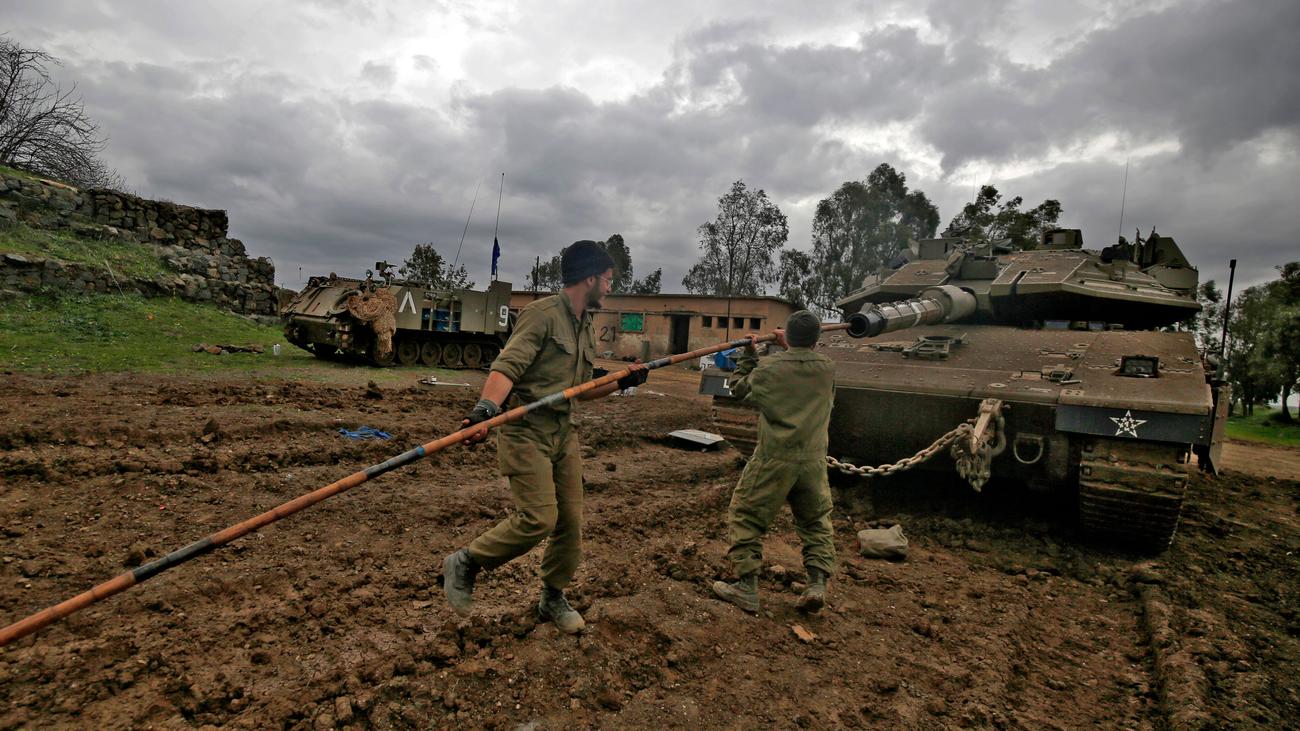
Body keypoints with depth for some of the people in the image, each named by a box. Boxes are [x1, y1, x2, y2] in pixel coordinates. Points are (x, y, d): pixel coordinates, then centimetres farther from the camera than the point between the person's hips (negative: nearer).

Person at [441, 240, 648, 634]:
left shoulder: (586, 329, 16)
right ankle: (464, 564, 9)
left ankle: (553, 599, 28)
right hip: (526, 430, -8)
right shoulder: (542, 313, -11)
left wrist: (622, 382, 11)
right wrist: (486, 407, -40)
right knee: (539, 518, -15)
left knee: (570, 520, 8)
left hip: (563, 431, 8)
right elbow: (507, 366, -23)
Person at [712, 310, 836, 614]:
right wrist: (788, 349, 25)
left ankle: (746, 588, 11)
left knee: (746, 516, 9)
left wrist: (748, 354, 18)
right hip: (813, 460, 4)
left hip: (773, 459, -4)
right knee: (817, 521, 22)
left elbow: (738, 387, 9)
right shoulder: (828, 369, 2)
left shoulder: (769, 367, -8)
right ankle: (818, 583, 14)